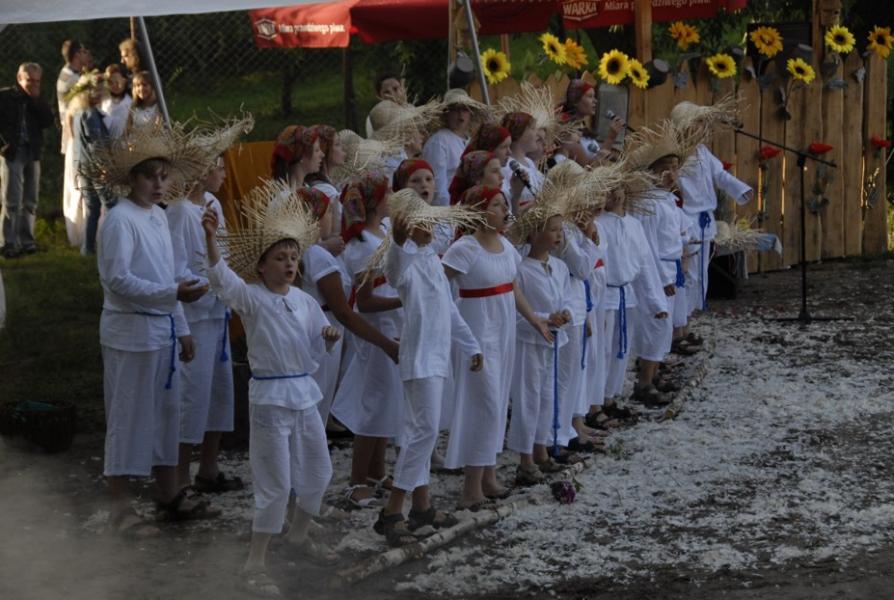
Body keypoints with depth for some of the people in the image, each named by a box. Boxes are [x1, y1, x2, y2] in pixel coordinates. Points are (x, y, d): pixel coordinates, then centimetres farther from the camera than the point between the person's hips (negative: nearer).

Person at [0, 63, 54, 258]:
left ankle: (26, 241, 13)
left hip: (33, 154, 5)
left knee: (30, 201, 7)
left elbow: (48, 121, -1)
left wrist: (36, 100, -7)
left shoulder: (37, 101, 12)